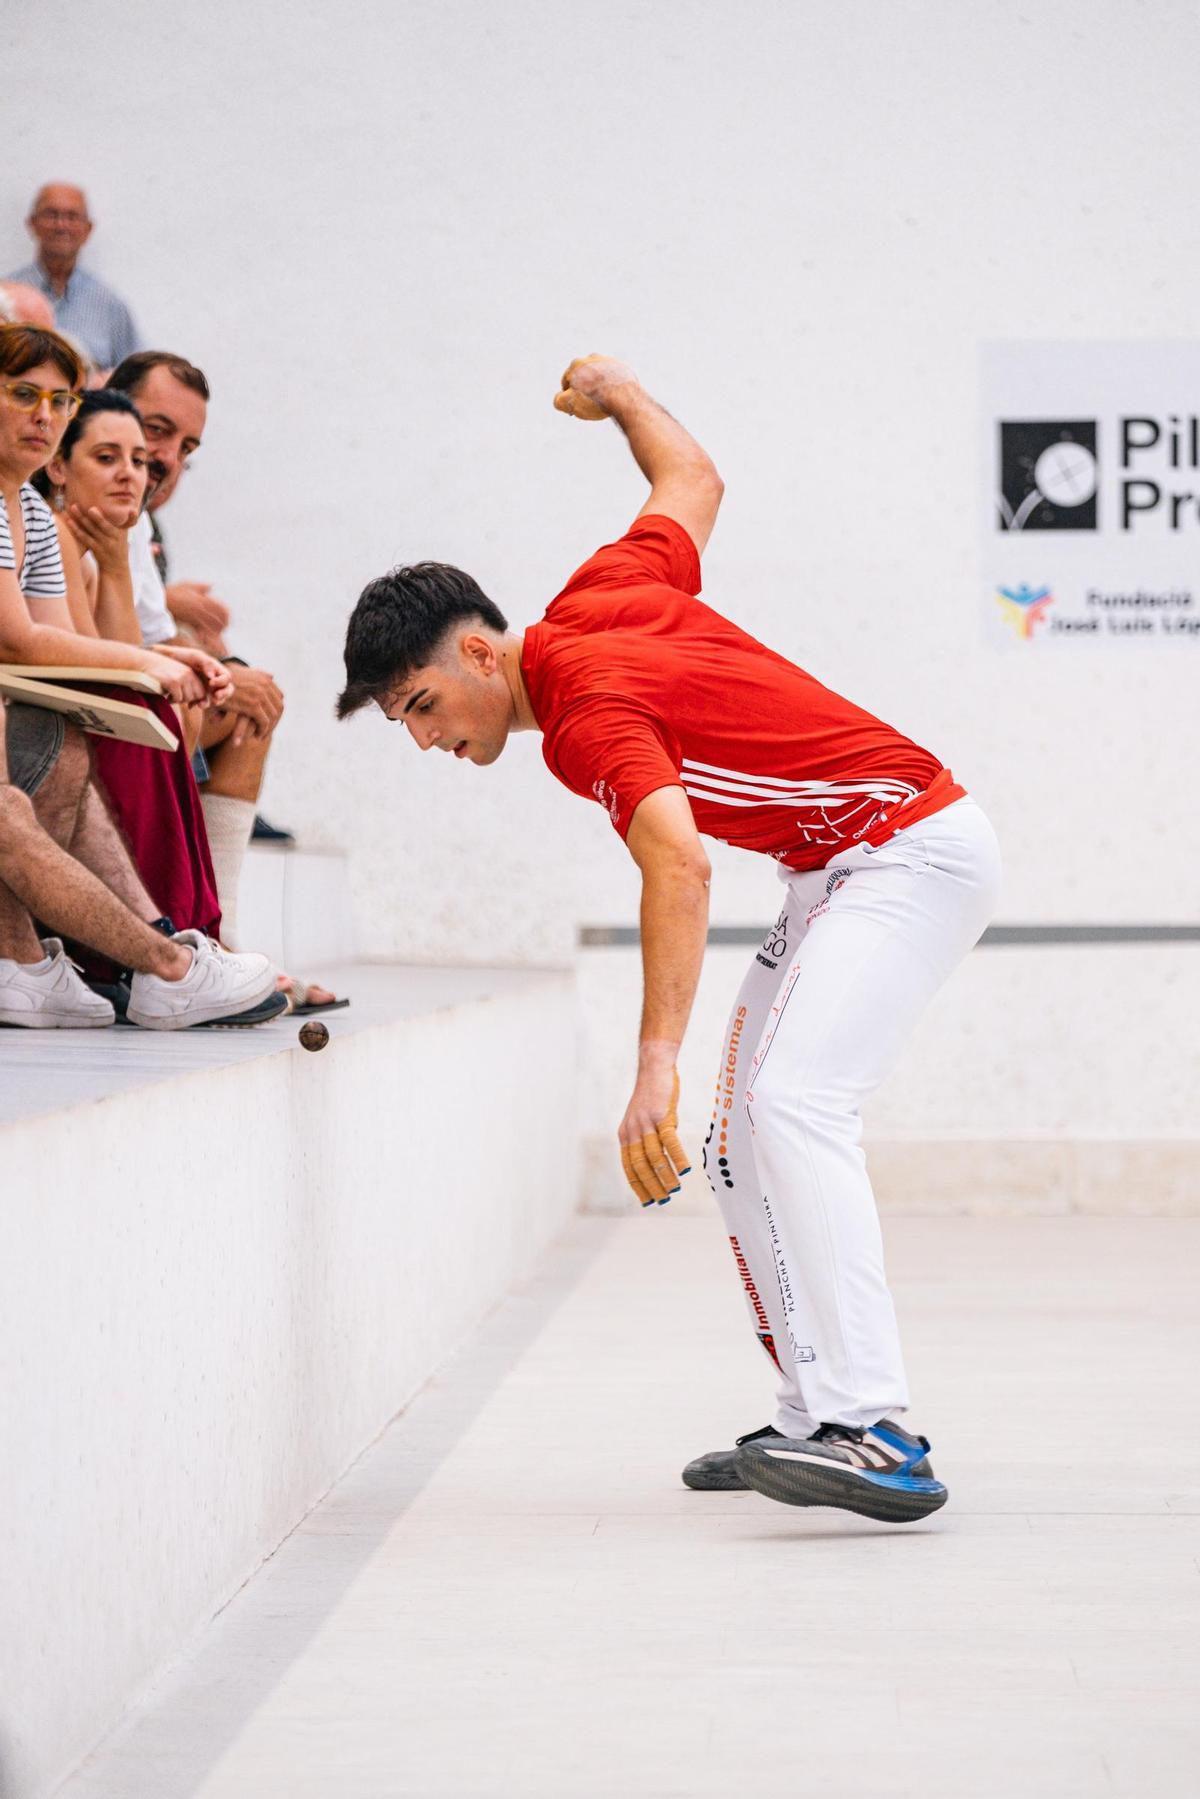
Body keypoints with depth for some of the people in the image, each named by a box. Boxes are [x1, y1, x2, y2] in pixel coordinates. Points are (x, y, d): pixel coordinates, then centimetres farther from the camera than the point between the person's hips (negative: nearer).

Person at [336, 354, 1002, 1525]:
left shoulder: (588, 715, -22)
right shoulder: (595, 595, 3)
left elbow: (678, 864, -37)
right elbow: (695, 482, 19)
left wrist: (655, 1066, -44)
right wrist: (620, 394, 38)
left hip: (911, 848, -11)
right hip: (841, 872, 11)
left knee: (790, 1105, -28)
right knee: (739, 1147, 5)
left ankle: (874, 1436, -37)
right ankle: (816, 1420, 4)